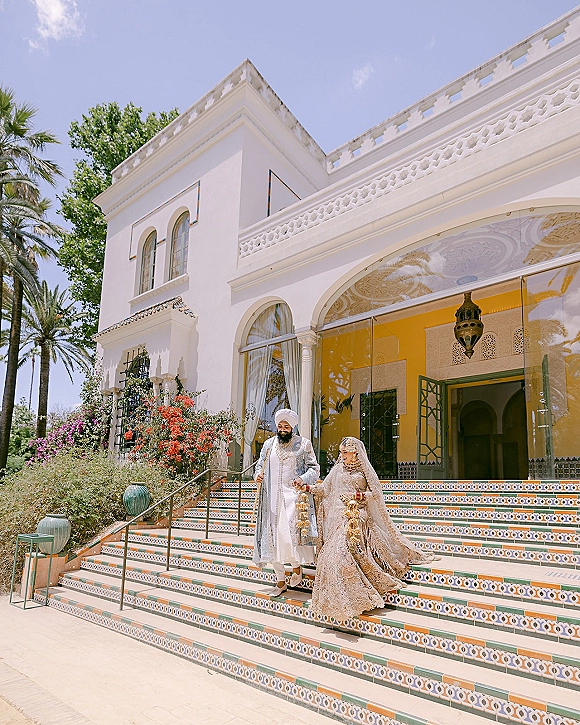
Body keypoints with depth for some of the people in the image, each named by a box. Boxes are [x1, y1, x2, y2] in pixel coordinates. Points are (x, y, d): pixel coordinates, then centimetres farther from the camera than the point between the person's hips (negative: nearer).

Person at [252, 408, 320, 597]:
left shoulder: (303, 444, 4)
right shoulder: (268, 444, 13)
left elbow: (314, 468, 3)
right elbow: (260, 465, 22)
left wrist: (303, 479, -15)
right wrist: (258, 475, 0)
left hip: (293, 495, -4)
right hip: (272, 497, 4)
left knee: (288, 531, -17)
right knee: (272, 535, 2)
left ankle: (297, 566, 12)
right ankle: (280, 581, 15)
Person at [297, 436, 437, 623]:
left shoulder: (364, 469, 2)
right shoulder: (338, 469, 12)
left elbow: (376, 492, 0)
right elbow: (324, 488, 13)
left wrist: (358, 495, -13)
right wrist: (306, 487, 1)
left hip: (358, 515, -4)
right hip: (339, 517, 4)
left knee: (342, 551, -19)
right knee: (336, 552, -11)